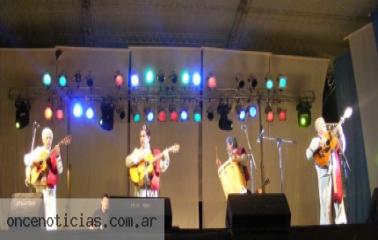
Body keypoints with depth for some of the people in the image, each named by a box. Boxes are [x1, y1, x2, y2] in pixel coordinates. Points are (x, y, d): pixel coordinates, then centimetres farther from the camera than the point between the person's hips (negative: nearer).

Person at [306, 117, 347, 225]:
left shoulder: (332, 137, 18)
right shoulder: (316, 140, 2)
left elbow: (341, 150, 12)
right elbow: (308, 155, -10)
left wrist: (340, 134, 5)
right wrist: (318, 145, -23)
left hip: (335, 170, 5)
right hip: (325, 172, -5)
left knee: (338, 198, 6)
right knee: (326, 201, -5)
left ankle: (341, 223, 11)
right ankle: (326, 225, 0)